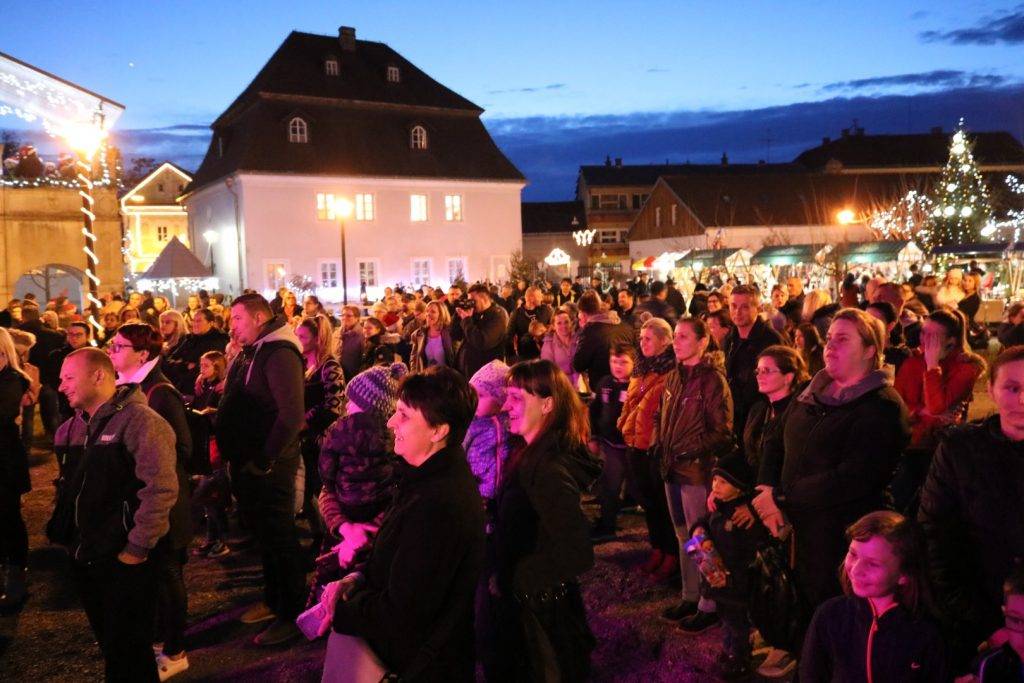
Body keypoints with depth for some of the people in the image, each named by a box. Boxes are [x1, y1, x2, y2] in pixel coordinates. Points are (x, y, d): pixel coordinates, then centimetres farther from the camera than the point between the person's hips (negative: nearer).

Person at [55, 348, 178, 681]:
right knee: (108, 644, 19)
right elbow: (69, 485, 22)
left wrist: (138, 548, -21)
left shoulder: (139, 420, -17)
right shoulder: (74, 426, 11)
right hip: (85, 556, 8)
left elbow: (161, 488, -24)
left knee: (128, 656, 2)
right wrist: (64, 532, 12)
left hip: (125, 560, -8)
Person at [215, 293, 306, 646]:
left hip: (269, 467, -9)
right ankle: (273, 600, 36)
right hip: (246, 463, 9)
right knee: (263, 534, 20)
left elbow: (291, 415, -25)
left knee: (279, 538, 2)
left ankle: (292, 614, 16)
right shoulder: (249, 353, 11)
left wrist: (264, 461, -21)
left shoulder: (279, 353, -18)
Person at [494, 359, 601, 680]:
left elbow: (577, 553, -32)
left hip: (539, 608, -8)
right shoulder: (537, 455, 1)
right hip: (531, 597, 9)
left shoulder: (548, 468, -29)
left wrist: (515, 578, -21)